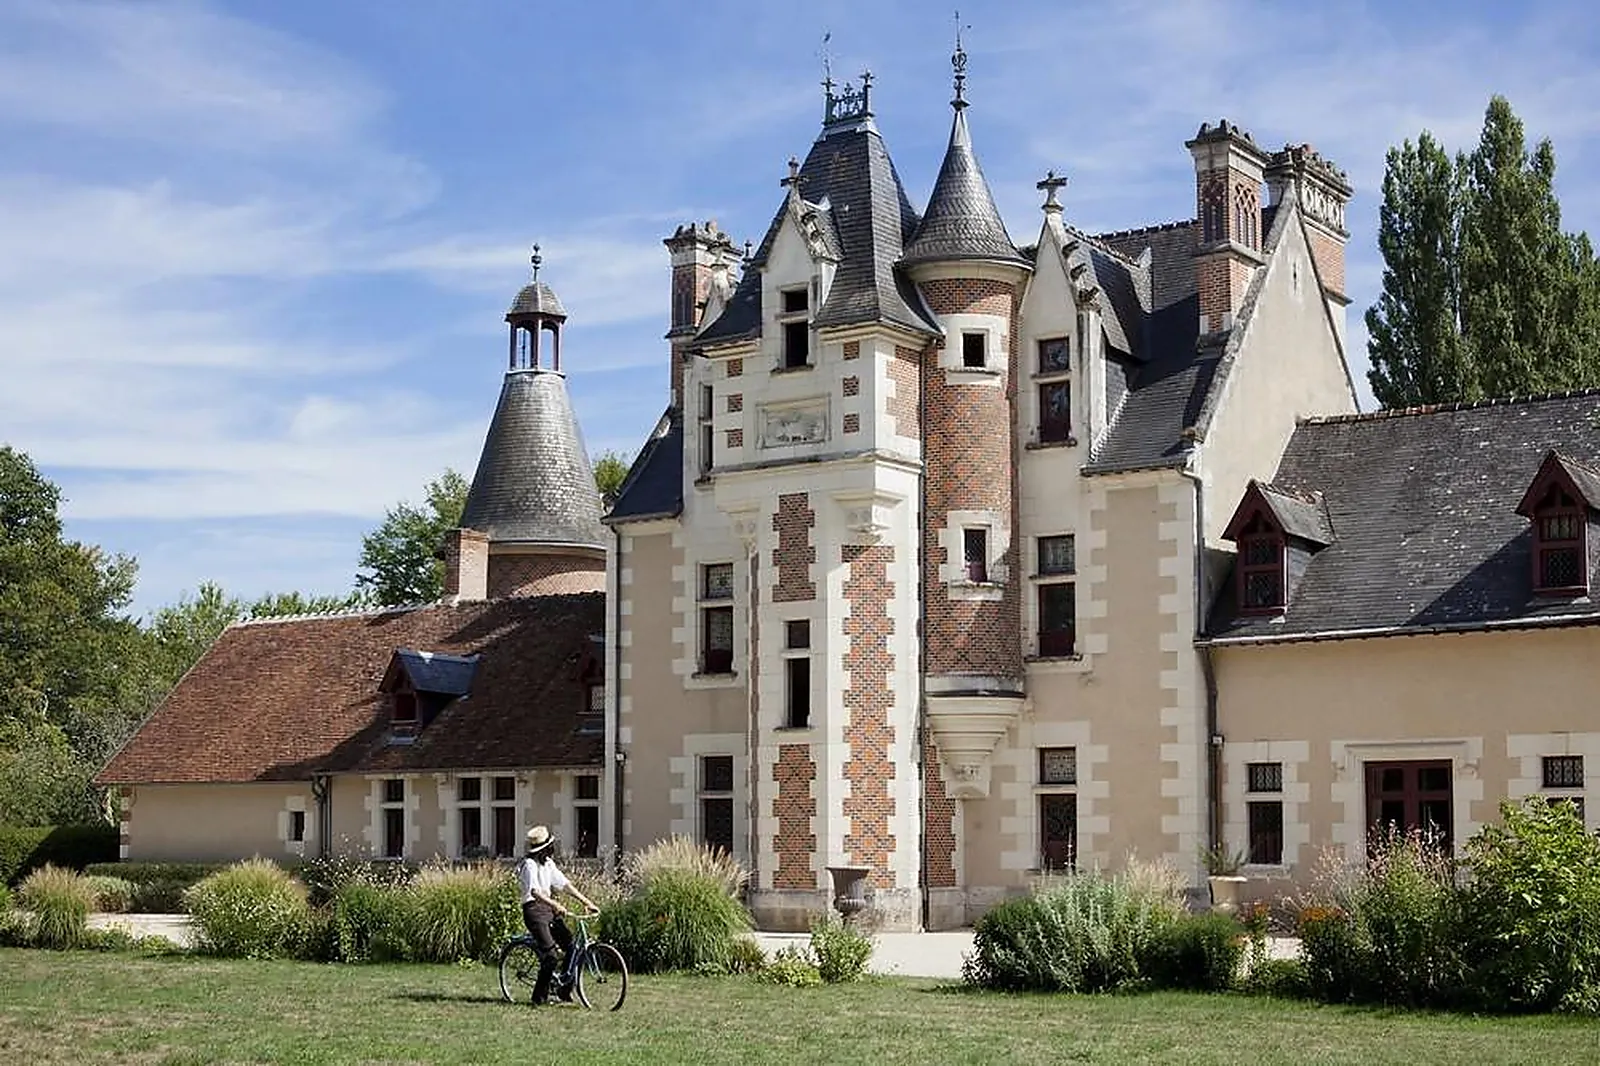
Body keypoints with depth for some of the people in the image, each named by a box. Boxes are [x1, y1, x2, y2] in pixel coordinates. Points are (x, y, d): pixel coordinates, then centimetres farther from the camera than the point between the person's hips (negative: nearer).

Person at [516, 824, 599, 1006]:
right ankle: (540, 997, -3)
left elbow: (565, 884, 14)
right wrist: (556, 905, -41)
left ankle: (564, 989, 9)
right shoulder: (530, 865, -14)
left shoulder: (549, 863, 13)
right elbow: (535, 891, -28)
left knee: (572, 946, -4)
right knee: (550, 955, -16)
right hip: (534, 910, -8)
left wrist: (587, 901, 6)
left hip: (549, 909, 8)